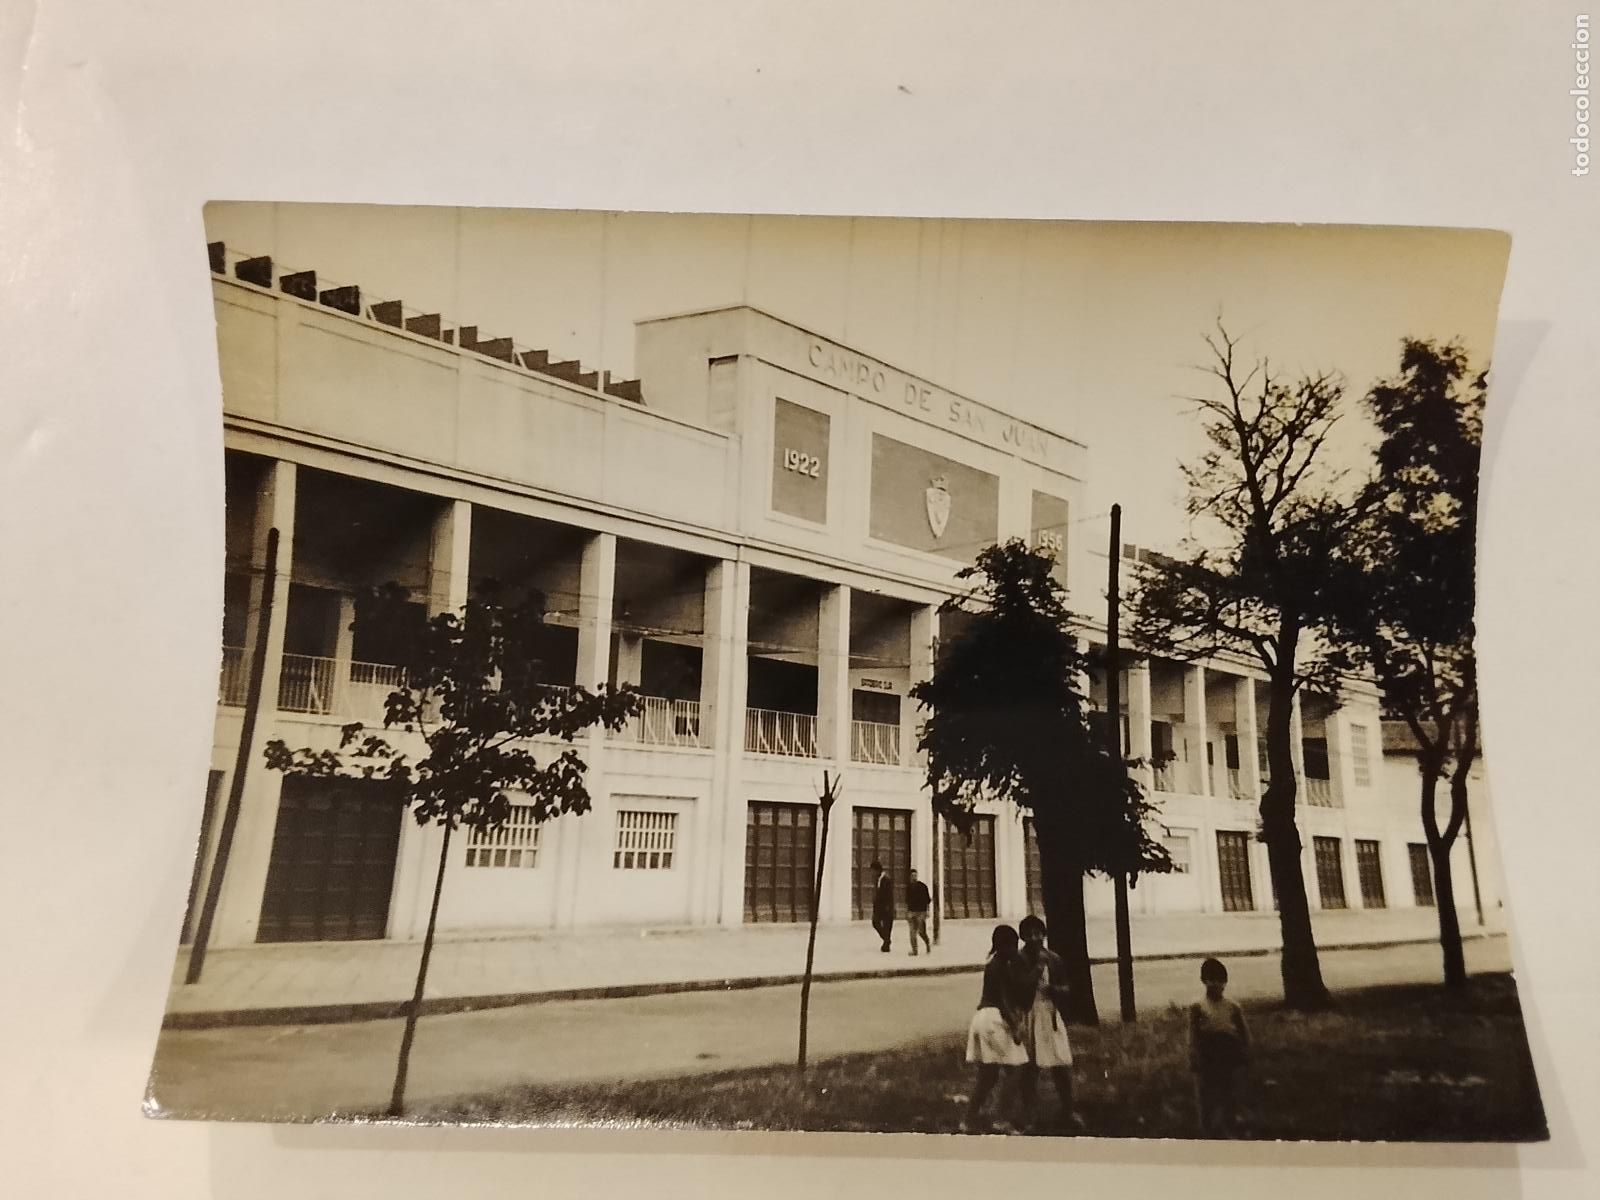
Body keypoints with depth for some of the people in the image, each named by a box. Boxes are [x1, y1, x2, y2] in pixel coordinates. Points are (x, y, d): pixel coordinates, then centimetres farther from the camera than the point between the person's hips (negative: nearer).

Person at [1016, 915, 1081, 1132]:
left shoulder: (1054, 959, 4)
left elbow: (1065, 988, 11)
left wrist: (1053, 988, -11)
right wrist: (1038, 967, -19)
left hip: (1052, 1016, 3)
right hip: (1027, 1018, -3)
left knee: (1062, 1066, 4)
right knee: (1029, 1068, 3)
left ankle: (1068, 1112, 19)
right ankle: (1028, 1115, 15)